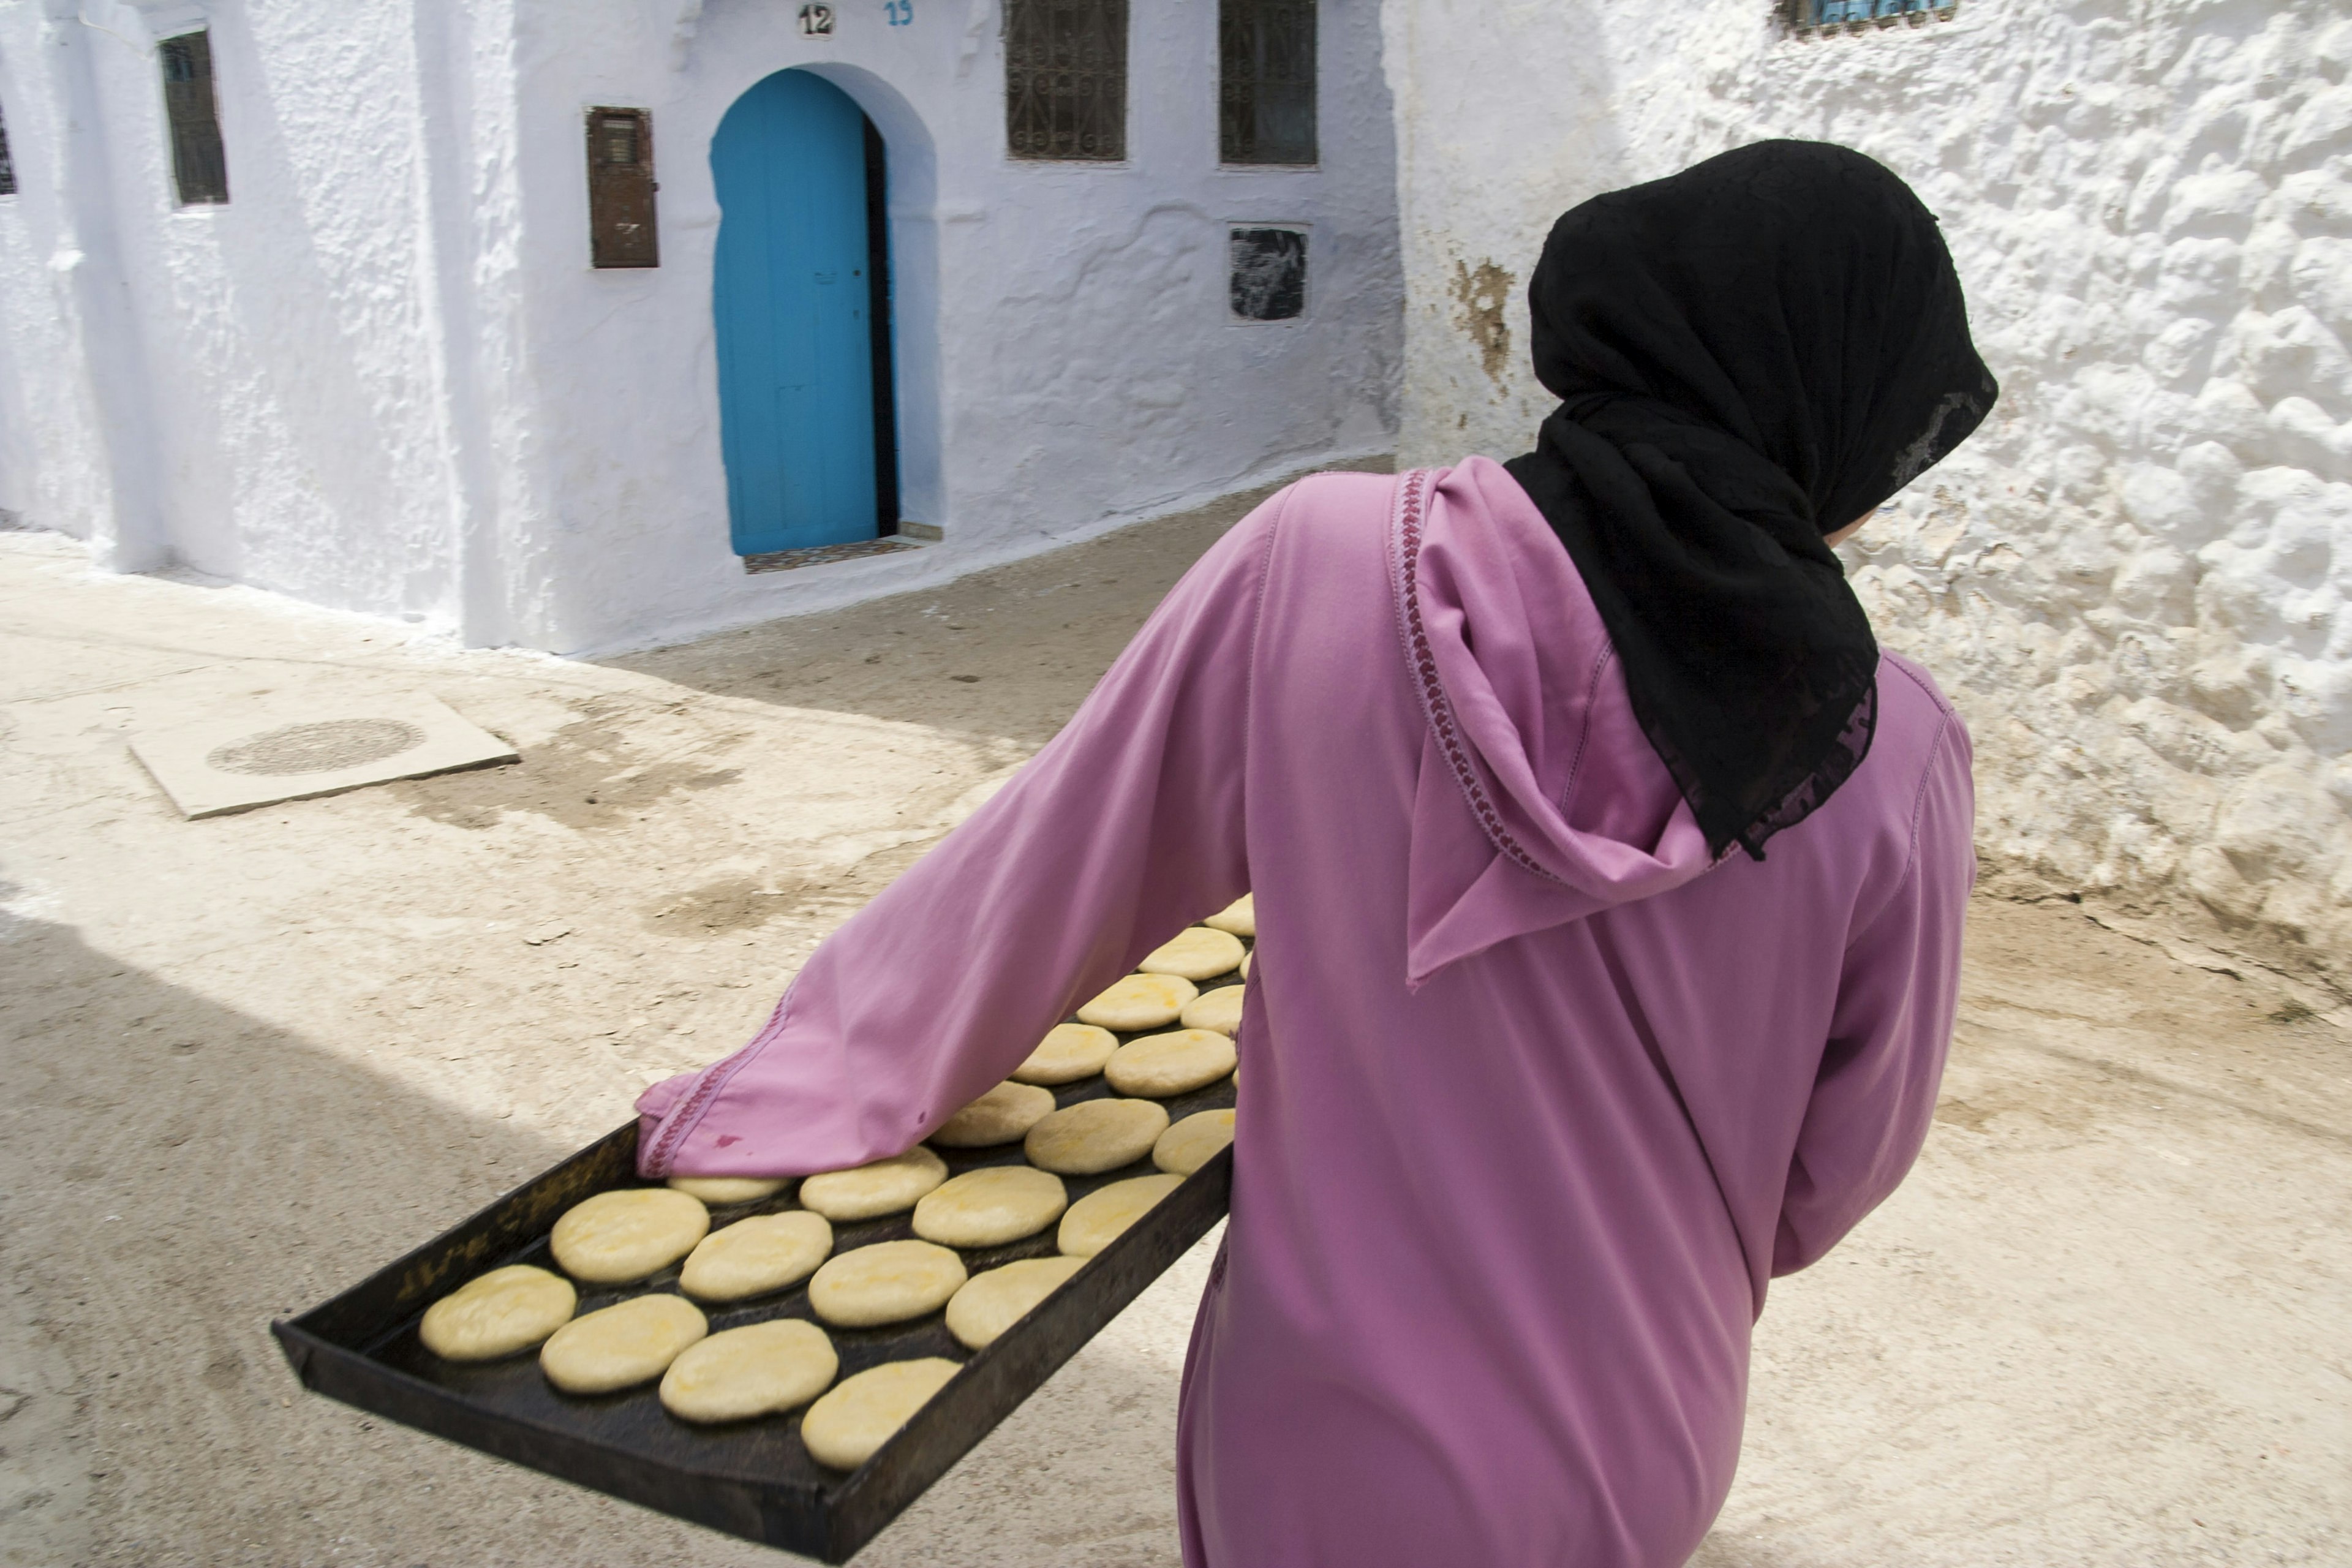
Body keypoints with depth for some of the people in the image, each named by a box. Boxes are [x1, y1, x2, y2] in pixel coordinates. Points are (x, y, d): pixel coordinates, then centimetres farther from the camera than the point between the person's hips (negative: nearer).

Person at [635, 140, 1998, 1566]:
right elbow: (1841, 1167, -4)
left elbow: (1056, 874, -10)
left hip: (1352, 1441, -1)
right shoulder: (1892, 755, -16)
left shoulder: (1329, 564, -20)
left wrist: (816, 1080, 7)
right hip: (1653, 1449, 2)